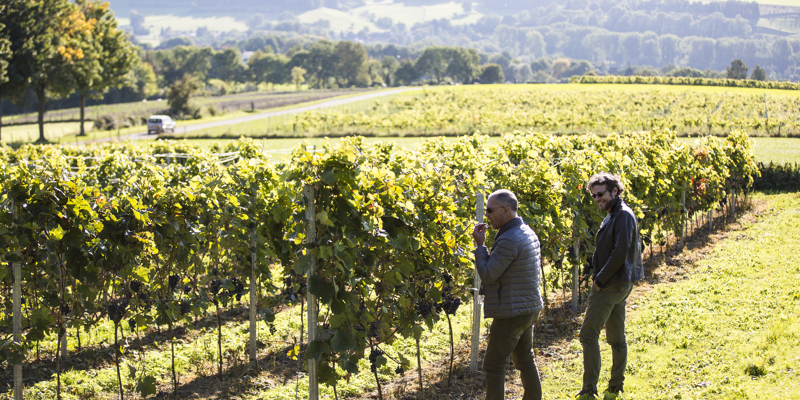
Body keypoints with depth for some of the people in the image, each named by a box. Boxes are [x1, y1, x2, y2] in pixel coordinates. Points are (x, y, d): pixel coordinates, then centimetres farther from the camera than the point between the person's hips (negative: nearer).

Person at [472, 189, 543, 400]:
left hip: (512, 313, -10)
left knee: (493, 365, -3)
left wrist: (480, 244, -11)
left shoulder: (509, 240, -22)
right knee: (525, 360, 16)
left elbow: (487, 275, -19)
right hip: (529, 309, 10)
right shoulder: (528, 233, 10)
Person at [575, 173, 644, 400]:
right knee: (616, 337, 14)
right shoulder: (613, 215, 15)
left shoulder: (623, 215, -15)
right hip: (619, 285, 10)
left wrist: (600, 280, -17)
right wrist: (599, 278, 9)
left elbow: (620, 253, -23)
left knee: (589, 334, -11)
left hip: (611, 285, -10)